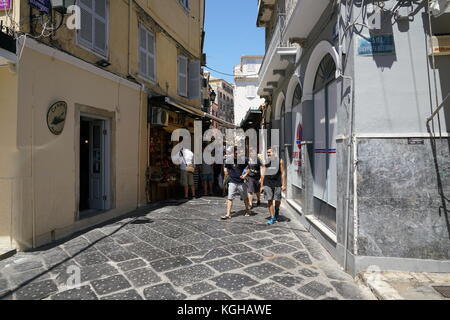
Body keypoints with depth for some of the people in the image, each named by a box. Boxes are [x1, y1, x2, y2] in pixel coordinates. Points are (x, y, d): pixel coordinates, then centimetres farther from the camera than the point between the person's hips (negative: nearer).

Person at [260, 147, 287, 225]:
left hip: (277, 183, -2)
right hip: (267, 183, 2)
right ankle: (272, 218, 9)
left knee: (277, 200, 3)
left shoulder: (280, 160, 3)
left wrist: (283, 185, -6)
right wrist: (262, 186, 8)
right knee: (270, 201, 0)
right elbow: (262, 174, 12)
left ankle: (277, 210, 36)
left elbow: (283, 173, 1)